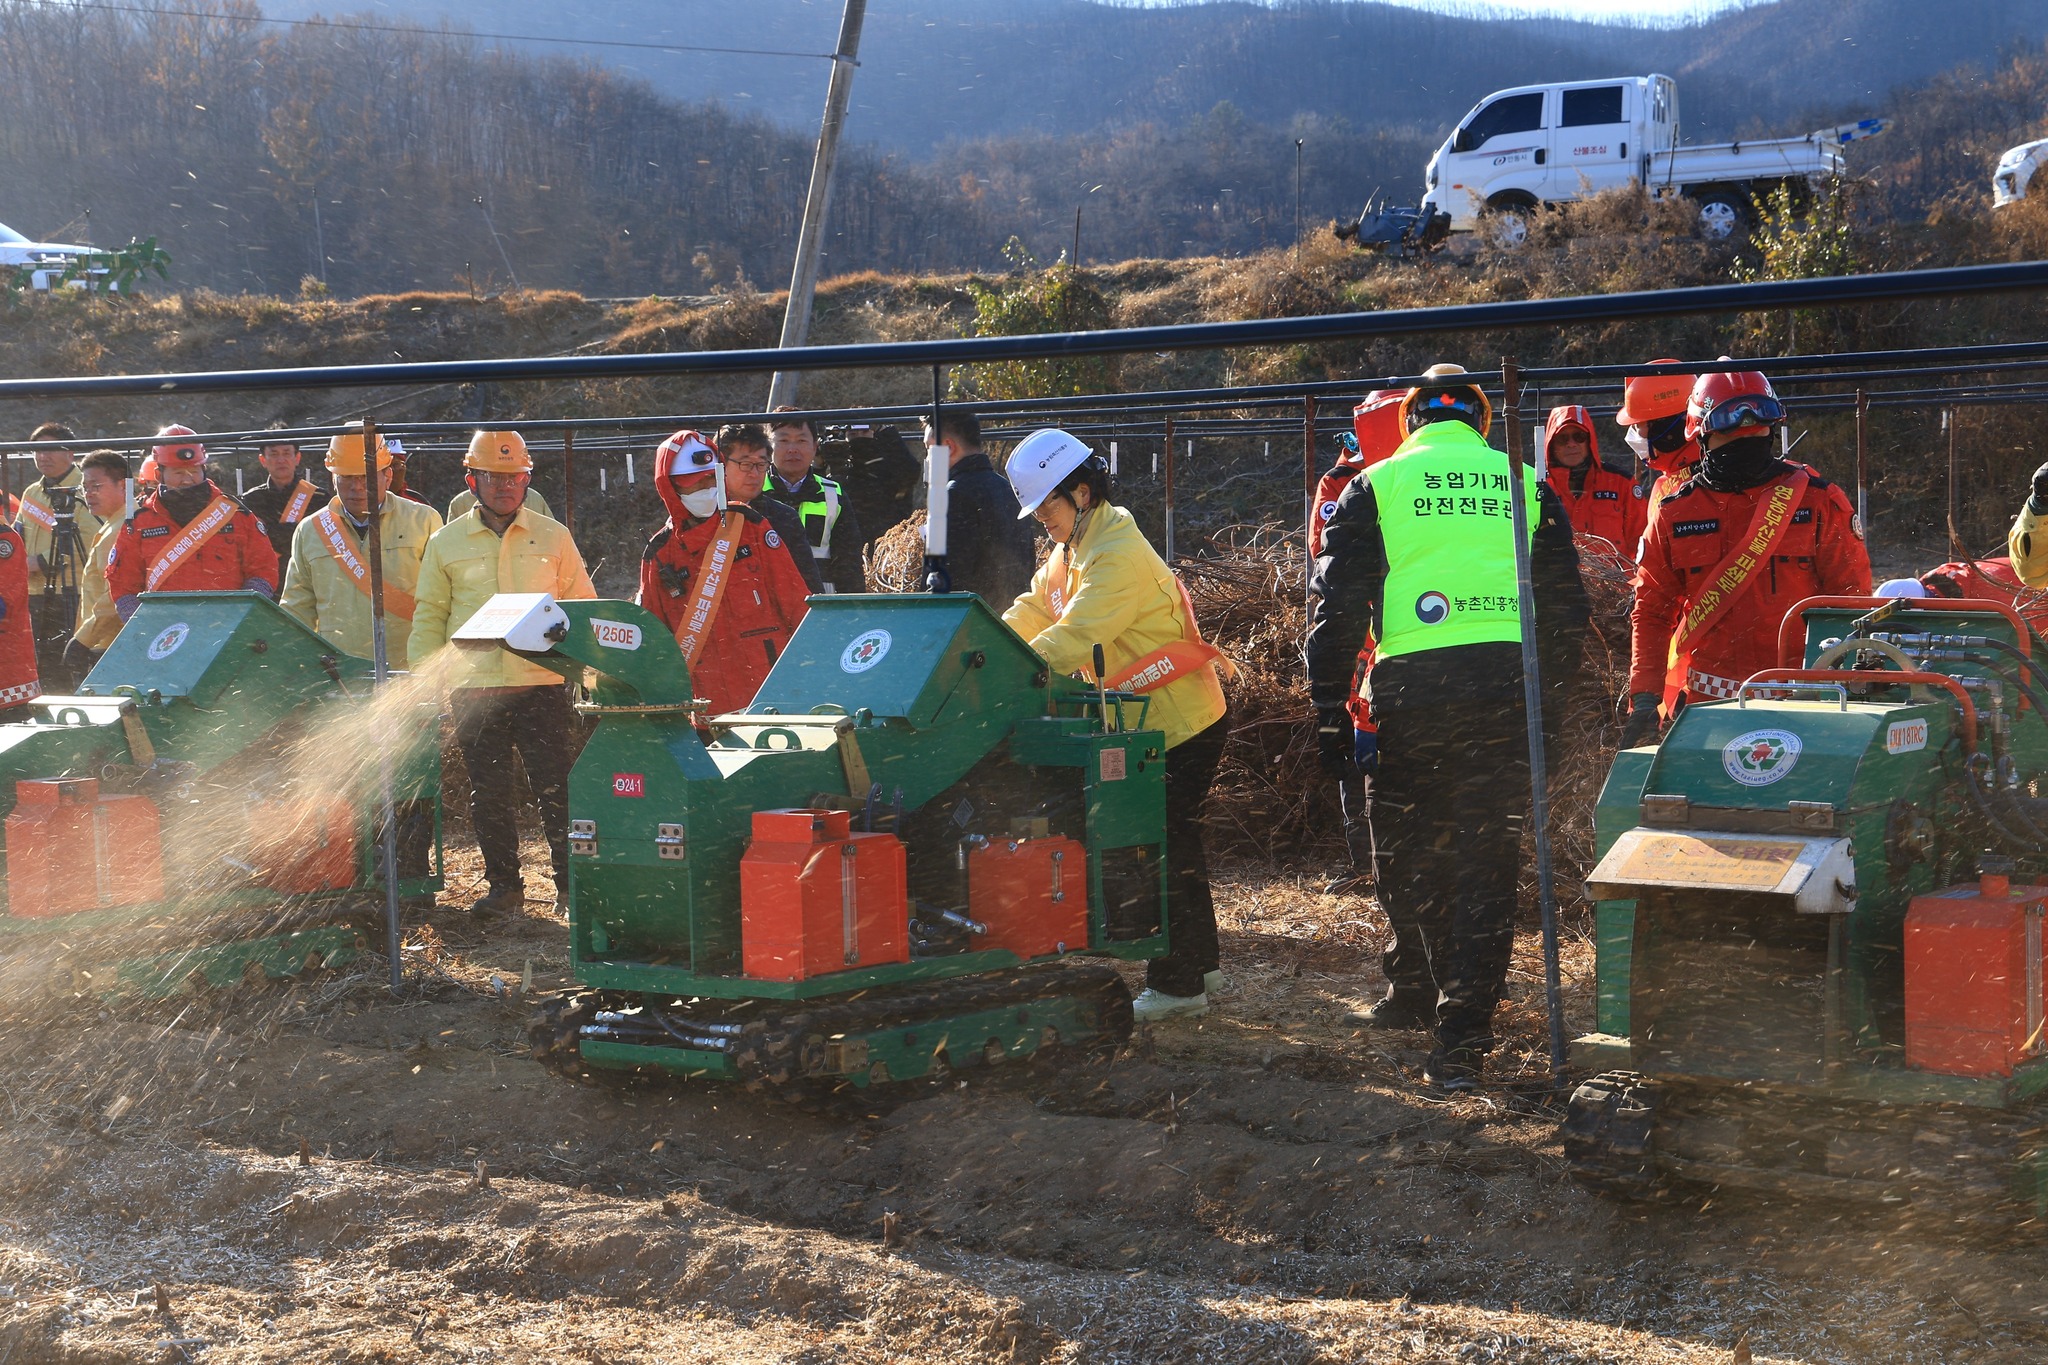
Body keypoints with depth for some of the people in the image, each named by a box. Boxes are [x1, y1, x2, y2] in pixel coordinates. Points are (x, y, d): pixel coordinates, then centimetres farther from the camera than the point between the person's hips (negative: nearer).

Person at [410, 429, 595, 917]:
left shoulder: (552, 537, 7)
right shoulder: (446, 543, 7)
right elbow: (428, 617, 10)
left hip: (542, 683, -1)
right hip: (474, 688, 1)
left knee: (556, 787, -4)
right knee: (488, 794, 7)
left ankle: (571, 881, 5)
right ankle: (504, 883, 18)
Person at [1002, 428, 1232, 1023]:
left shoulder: (1118, 554, -24)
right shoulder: (1072, 549, 9)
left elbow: (1073, 638, -32)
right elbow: (1032, 612, 10)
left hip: (1182, 721, -10)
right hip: (1148, 722, 10)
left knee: (1164, 846, -6)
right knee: (1177, 841, 17)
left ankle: (1176, 985, 1)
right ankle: (1198, 963, 29)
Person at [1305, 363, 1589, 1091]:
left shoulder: (1376, 486, 9)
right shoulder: (1525, 485, 14)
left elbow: (1338, 602, 3)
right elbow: (1566, 603, 14)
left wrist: (1329, 707, 6)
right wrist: (1553, 704, 19)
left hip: (1413, 683, -1)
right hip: (1509, 678, 1)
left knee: (1411, 853, 15)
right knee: (1488, 858, 2)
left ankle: (1415, 995, 30)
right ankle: (1462, 1034, -4)